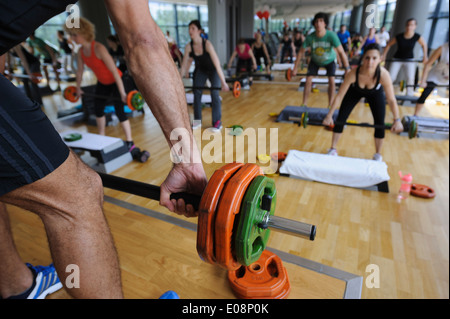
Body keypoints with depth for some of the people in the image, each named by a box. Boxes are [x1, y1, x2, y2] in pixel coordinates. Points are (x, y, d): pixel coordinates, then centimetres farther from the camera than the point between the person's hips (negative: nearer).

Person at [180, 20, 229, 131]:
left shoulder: (207, 44, -32)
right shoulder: (188, 46, -19)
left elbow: (217, 64, -35)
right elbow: (184, 66, -10)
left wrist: (223, 82, -40)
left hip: (213, 70, -4)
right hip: (200, 70, 4)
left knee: (214, 93, -14)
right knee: (196, 93, -2)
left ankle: (217, 122, -4)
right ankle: (197, 121, 10)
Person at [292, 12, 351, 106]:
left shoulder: (331, 35, -33)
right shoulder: (310, 37, -28)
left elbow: (341, 52, -31)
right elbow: (301, 52, -17)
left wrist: (347, 69, -35)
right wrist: (295, 68, -15)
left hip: (329, 60, -1)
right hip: (315, 61, 1)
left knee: (331, 81, -14)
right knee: (308, 80, -10)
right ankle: (304, 104, 2)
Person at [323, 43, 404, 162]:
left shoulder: (384, 75, -38)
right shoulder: (353, 73, -39)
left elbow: (391, 100, -27)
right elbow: (339, 96, -30)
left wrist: (397, 120, -26)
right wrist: (329, 116, -27)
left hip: (375, 93, 0)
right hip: (355, 91, 0)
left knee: (380, 124, -6)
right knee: (340, 119, -8)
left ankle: (378, 155, 17)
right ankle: (333, 149, 11)